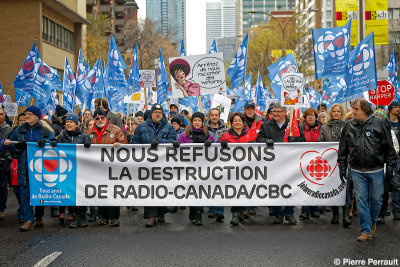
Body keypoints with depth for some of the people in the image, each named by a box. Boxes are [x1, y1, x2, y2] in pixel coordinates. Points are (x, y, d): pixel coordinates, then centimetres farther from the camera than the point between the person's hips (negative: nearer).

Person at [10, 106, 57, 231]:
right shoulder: (19, 130, 11)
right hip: (24, 167, 1)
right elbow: (11, 146, 13)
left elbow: (54, 143, 1)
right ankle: (29, 220, -3)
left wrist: (45, 142, -18)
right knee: (25, 192, -5)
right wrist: (17, 146, -9)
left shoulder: (45, 130, 5)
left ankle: (39, 217, 25)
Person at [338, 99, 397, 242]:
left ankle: (373, 223, 33)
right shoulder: (349, 126, 5)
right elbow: (343, 150, 12)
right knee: (361, 199, 0)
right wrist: (342, 167, 9)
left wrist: (390, 167, -2)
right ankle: (366, 230, 8)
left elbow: (389, 148, 0)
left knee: (376, 199, 8)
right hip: (357, 171, 2)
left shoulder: (379, 124, -3)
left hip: (376, 171, -2)